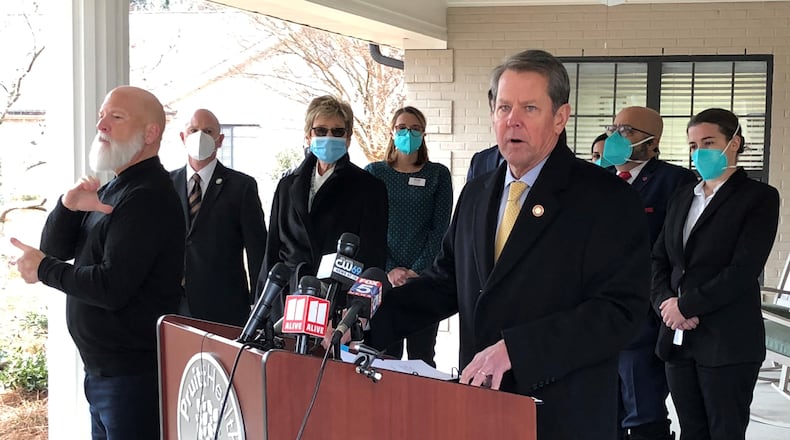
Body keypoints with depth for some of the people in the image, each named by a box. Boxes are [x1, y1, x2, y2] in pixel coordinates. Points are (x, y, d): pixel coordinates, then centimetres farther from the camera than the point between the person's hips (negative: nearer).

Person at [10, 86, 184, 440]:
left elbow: (112, 288, -24)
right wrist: (68, 206, -10)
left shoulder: (149, 197, -17)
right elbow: (55, 248, 11)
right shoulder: (112, 190, 14)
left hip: (132, 374, -9)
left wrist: (43, 269, -10)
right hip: (101, 370, 9)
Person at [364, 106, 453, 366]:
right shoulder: (374, 173, 8)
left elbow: (441, 228, 0)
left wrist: (417, 271, -10)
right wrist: (390, 269, -9)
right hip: (383, 277, 1)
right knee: (385, 354, 0)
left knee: (422, 355, 2)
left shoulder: (438, 174, 6)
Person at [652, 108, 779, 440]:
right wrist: (666, 302, -7)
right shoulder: (684, 196, 15)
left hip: (727, 342, -6)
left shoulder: (760, 197, -4)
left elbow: (744, 270, -14)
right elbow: (660, 259, 12)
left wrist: (686, 305, -14)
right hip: (678, 338, 6)